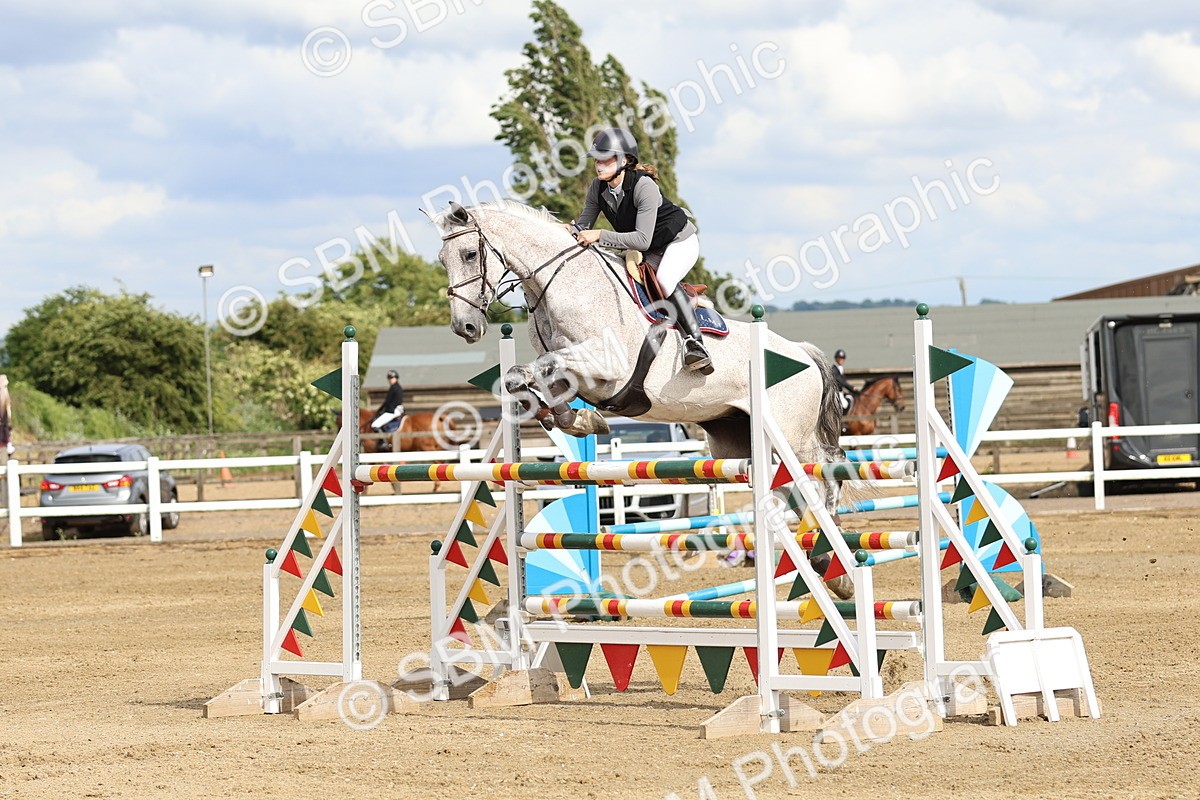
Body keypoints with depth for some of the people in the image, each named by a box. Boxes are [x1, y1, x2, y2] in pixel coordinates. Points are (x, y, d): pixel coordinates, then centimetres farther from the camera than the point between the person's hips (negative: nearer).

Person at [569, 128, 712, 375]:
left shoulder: (644, 186, -33)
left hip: (680, 241, -8)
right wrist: (570, 230, -27)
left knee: (663, 279, -33)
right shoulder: (598, 188, -12)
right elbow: (584, 224, -3)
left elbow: (642, 240, -37)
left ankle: (694, 342, -28)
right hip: (646, 251, 8)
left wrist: (599, 235, -41)